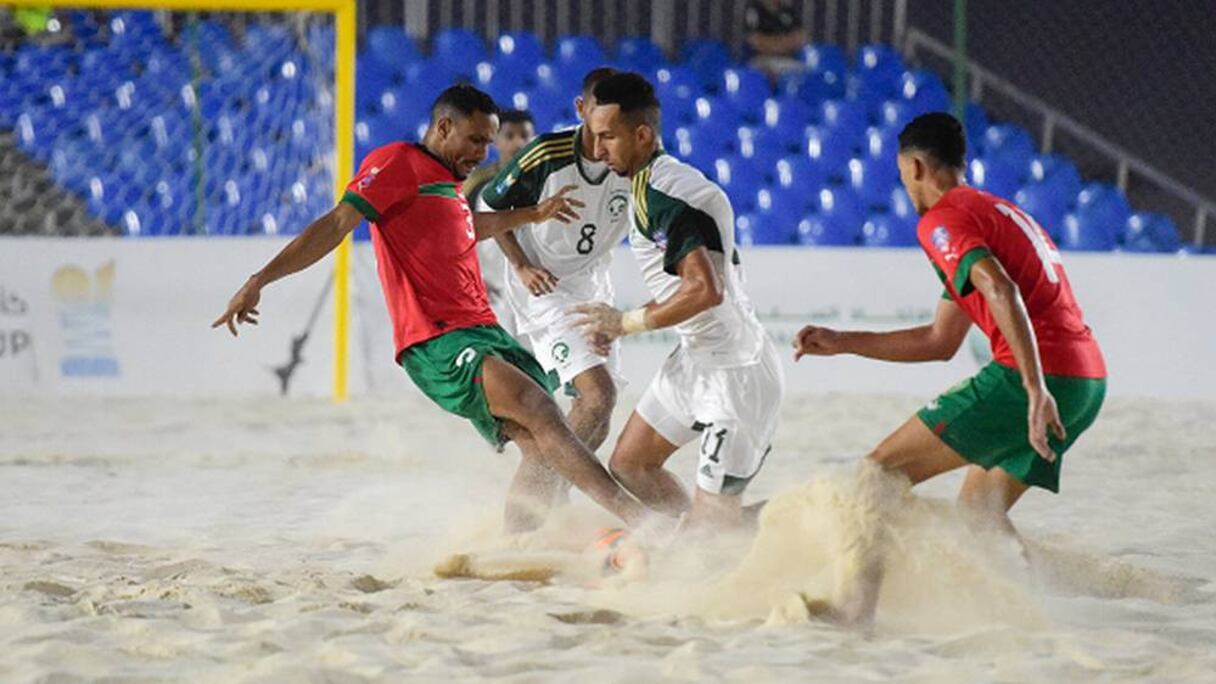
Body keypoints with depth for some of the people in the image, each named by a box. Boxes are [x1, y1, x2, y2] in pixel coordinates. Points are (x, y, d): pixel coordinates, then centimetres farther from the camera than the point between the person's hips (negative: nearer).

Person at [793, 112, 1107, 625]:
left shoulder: (942, 220, -2)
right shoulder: (1000, 212, 29)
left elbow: (1000, 291, -21)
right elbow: (940, 342, 31)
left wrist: (1036, 390, -28)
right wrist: (841, 343, 32)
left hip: (1039, 377, -9)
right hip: (1089, 380, 9)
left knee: (884, 471, -2)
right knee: (979, 506, 22)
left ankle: (859, 605, -13)